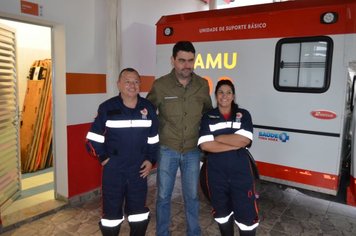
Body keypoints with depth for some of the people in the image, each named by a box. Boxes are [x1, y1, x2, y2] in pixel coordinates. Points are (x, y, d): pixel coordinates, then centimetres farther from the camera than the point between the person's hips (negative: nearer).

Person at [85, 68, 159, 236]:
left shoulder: (148, 108, 1)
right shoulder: (107, 108, -7)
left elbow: (154, 138, 8)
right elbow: (92, 139, -4)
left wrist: (151, 159, 1)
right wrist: (103, 158, -8)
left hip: (139, 170, 3)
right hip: (113, 170, -2)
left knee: (139, 212, 16)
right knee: (111, 211, 11)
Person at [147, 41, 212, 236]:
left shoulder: (203, 85, -3)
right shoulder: (160, 85, -11)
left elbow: (208, 112, 12)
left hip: (192, 151, 2)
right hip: (167, 150, -1)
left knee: (192, 196, 15)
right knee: (164, 196, 12)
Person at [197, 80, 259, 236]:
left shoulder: (243, 115, 2)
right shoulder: (207, 117, 1)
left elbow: (244, 140, -14)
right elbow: (205, 145, -13)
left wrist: (217, 137, -10)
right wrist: (235, 144, -15)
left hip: (241, 171, -1)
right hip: (216, 172, 1)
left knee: (246, 213, 4)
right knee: (222, 211, 18)